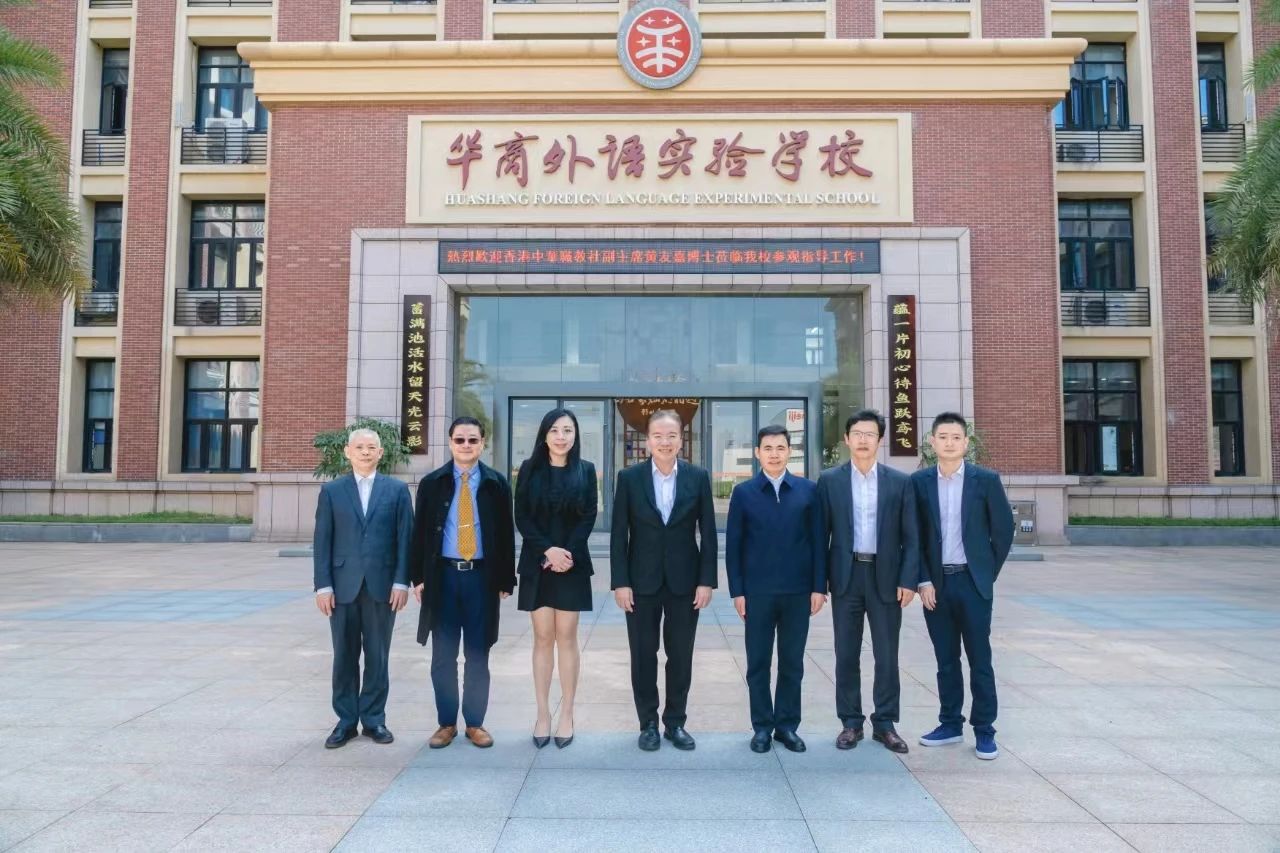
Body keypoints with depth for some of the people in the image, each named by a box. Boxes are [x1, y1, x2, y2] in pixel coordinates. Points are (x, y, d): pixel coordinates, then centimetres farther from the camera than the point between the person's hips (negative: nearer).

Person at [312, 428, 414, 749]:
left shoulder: (397, 489, 5)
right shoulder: (331, 490, 7)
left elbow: (405, 538, 2)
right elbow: (322, 541, 4)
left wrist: (401, 581, -6)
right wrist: (323, 585, -4)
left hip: (382, 584, 0)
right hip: (343, 585, 1)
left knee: (377, 656, 6)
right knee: (344, 656, 7)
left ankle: (374, 719, 18)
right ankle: (346, 720, 18)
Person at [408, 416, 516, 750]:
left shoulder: (496, 484, 3)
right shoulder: (432, 483, 4)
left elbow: (506, 534, 3)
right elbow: (420, 532, 5)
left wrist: (505, 579, -1)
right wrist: (417, 577, -1)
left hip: (481, 576, 0)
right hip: (443, 575, 1)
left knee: (478, 655, 7)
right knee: (443, 656, 7)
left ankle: (475, 723, 19)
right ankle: (446, 723, 20)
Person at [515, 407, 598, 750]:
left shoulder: (585, 470, 4)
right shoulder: (530, 469, 3)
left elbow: (589, 517, -1)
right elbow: (522, 517, -1)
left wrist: (567, 552, -13)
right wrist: (548, 550, -13)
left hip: (572, 563, 0)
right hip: (537, 563, 0)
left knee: (566, 637, 3)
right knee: (543, 638, 3)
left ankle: (567, 714, 11)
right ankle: (543, 714, 12)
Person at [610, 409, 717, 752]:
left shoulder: (698, 478, 0)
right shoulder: (629, 478, -2)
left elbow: (707, 533, 1)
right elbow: (618, 534, -2)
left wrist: (707, 580, -4)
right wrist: (620, 582, -7)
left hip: (685, 581, 1)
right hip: (642, 582, 0)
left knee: (681, 656, 8)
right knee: (643, 656, 7)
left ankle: (676, 723, 23)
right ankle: (648, 723, 22)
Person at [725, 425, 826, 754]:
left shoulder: (808, 490, 4)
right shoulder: (743, 492, 2)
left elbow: (817, 541, 4)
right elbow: (733, 545, 1)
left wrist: (819, 586, -1)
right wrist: (737, 591, -4)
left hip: (798, 591, 1)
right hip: (757, 591, -1)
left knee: (792, 662, 9)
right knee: (758, 662, 6)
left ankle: (787, 725, 21)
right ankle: (762, 726, 18)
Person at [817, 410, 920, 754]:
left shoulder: (900, 482, 3)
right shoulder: (829, 480, 2)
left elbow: (911, 536, 3)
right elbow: (821, 533, 3)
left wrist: (908, 579, -6)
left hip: (886, 577, 0)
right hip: (846, 577, 0)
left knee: (887, 656, 6)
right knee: (847, 655, 6)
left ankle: (884, 723, 19)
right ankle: (851, 723, 18)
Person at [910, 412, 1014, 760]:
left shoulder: (986, 479, -2)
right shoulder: (919, 481, 2)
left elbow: (1004, 529, 3)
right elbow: (913, 535, 3)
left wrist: (988, 573, 2)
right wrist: (923, 580, -3)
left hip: (973, 581, -2)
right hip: (935, 583, 2)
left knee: (979, 659, 3)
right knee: (946, 659, 11)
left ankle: (984, 730, 13)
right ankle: (951, 724, 22)